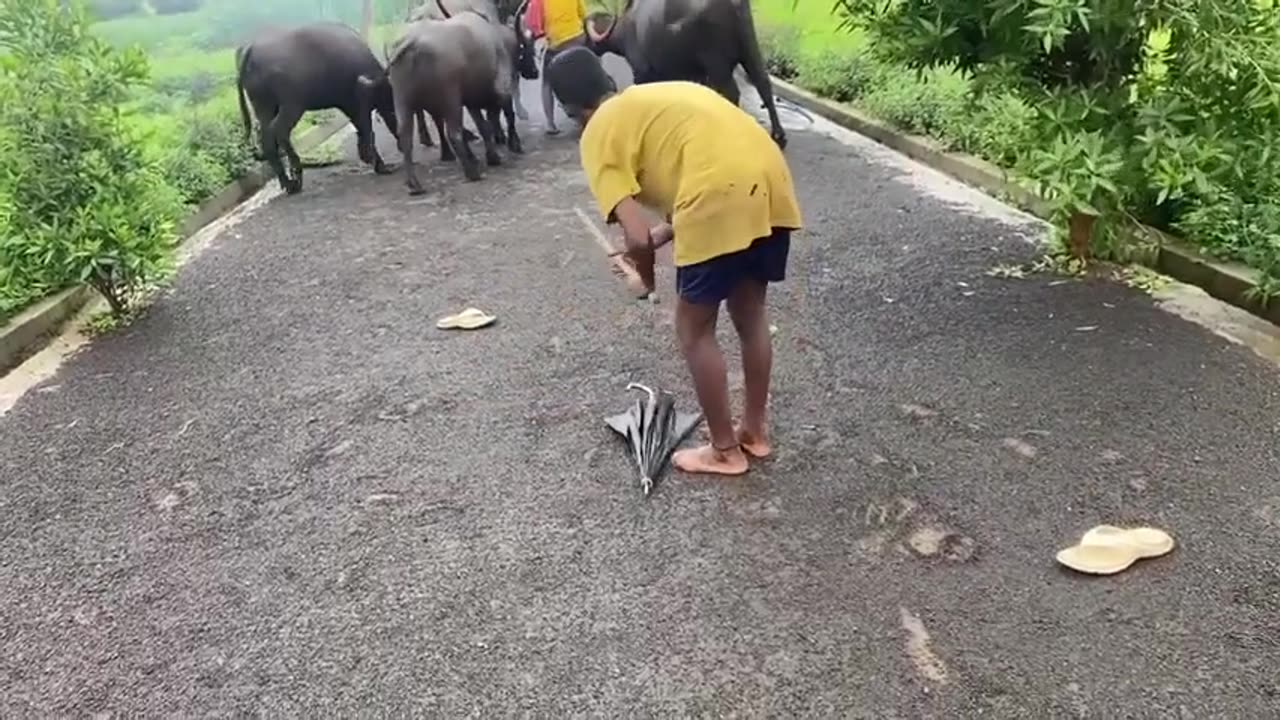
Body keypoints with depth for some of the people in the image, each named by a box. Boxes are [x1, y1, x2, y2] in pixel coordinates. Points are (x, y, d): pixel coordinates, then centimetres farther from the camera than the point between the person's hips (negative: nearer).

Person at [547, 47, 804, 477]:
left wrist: (646, 276, 17)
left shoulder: (598, 134, 7)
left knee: (694, 329, 12)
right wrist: (666, 233, 33)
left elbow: (637, 239, -5)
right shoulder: (659, 98, 29)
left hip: (723, 196, -8)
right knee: (750, 314, 24)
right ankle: (755, 431, 38)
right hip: (770, 180, 8)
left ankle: (725, 451, 24)